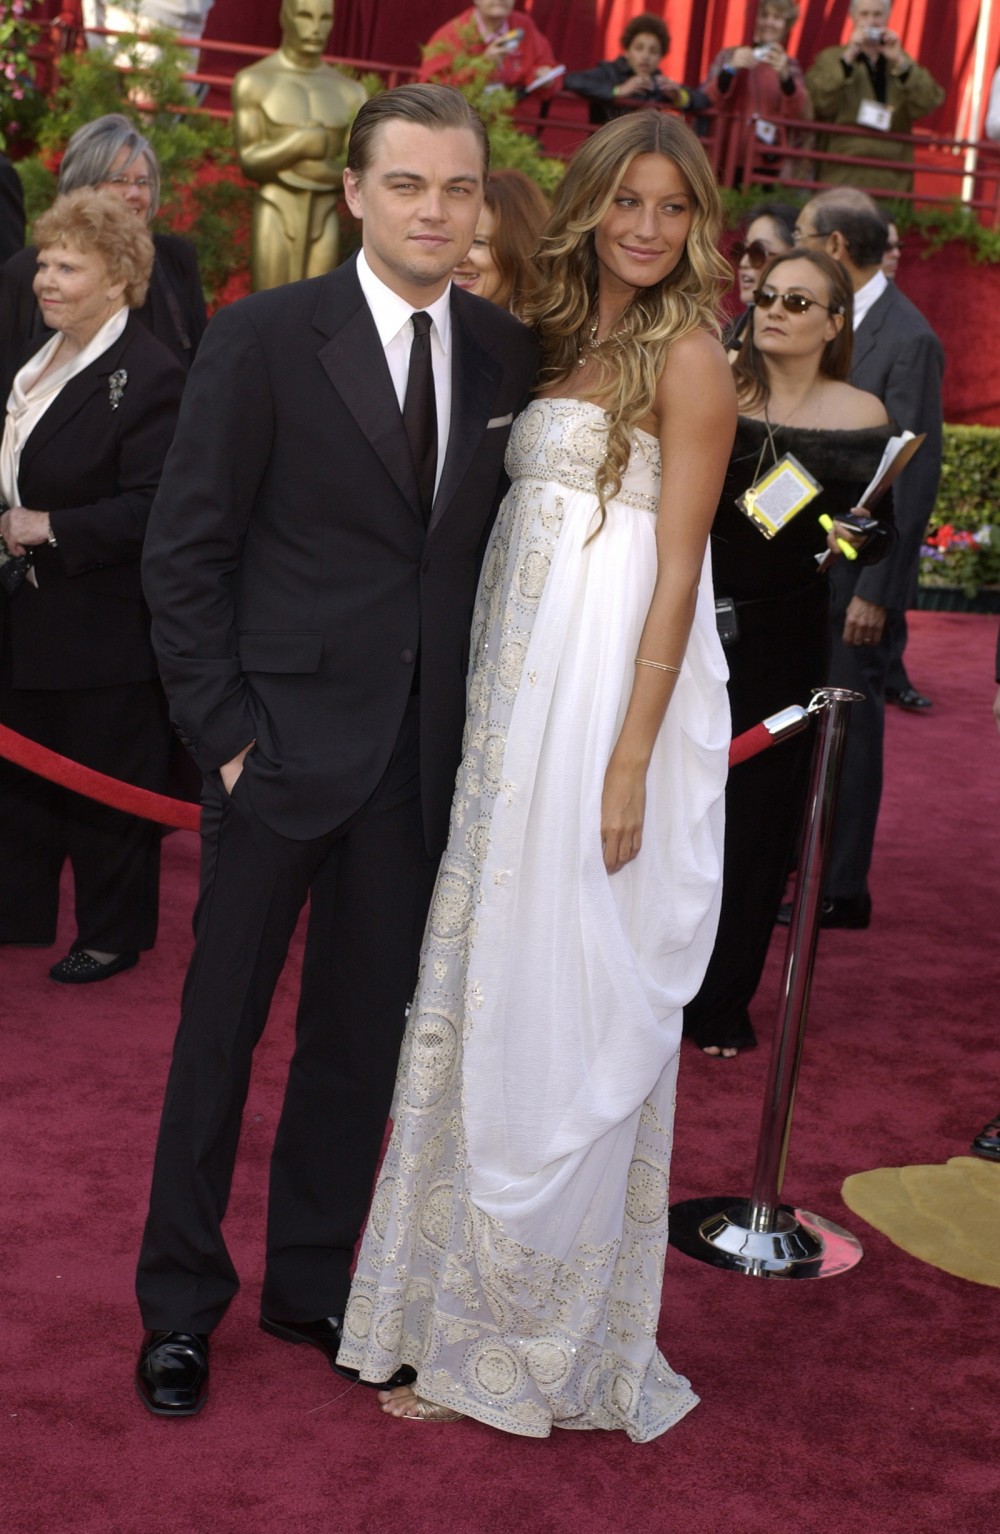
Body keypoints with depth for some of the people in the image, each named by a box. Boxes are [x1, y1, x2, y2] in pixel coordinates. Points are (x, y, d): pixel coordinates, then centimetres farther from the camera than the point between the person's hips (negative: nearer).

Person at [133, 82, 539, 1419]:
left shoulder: (509, 352, 4)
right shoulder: (264, 338, -7)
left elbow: (500, 541, 9)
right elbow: (185, 550, -7)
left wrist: (482, 716, 1)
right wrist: (221, 731, -11)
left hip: (425, 752, 4)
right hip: (285, 737, -4)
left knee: (367, 1031, 13)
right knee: (223, 1022, 8)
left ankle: (312, 1283, 31)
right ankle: (181, 1301, 25)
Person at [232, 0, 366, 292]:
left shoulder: (350, 92, 8)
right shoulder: (254, 82, 0)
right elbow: (250, 161, -9)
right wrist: (303, 141, -15)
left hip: (324, 218, 3)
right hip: (274, 216, -3)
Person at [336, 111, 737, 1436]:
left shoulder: (689, 358, -5)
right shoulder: (563, 345, 16)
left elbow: (676, 572, -12)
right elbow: (523, 536, 13)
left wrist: (629, 762, -18)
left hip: (613, 705, -7)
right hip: (523, 700, 7)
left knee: (569, 1014, 0)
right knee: (489, 998, 12)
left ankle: (553, 1334, 17)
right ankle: (477, 1303, 27)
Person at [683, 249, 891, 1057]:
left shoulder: (861, 415, 1)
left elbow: (878, 532, 6)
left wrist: (853, 535, -14)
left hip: (785, 639, 1)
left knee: (758, 811, 8)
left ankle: (722, 997, 23)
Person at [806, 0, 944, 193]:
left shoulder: (901, 61, 17)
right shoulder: (830, 58, 10)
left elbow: (928, 104, 0)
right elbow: (818, 103, -10)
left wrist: (899, 61, -9)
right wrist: (848, 58, -13)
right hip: (841, 176, -2)